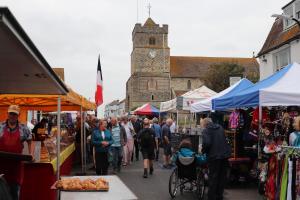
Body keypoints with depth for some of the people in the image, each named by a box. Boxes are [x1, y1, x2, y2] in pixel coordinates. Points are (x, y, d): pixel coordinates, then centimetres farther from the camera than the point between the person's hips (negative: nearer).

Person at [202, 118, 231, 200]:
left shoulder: (206, 130, -6)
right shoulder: (220, 127, 12)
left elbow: (206, 143, -19)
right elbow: (225, 140, 18)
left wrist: (203, 151, -3)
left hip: (214, 156, -5)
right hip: (225, 154, 6)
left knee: (213, 177, 3)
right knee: (222, 176, 15)